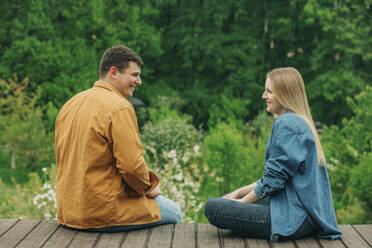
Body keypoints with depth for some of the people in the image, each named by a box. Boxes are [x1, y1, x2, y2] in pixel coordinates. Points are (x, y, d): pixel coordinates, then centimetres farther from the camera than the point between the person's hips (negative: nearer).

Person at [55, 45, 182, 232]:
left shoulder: (70, 104, 9)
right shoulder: (119, 107, -18)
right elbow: (132, 166, -24)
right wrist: (148, 188, -2)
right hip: (104, 213, -9)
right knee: (174, 213, 11)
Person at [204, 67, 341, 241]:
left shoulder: (286, 124, -15)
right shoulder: (301, 122, 18)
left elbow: (274, 178, -17)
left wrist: (241, 201, -5)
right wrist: (240, 193, 14)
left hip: (294, 218, -11)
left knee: (212, 208, -16)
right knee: (224, 200, 22)